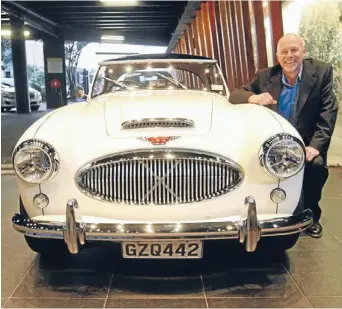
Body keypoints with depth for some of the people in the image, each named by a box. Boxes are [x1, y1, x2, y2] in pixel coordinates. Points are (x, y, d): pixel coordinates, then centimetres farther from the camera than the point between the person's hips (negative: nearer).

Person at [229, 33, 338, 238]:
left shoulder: (322, 72, -4)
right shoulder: (265, 76, 0)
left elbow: (328, 111, -9)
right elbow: (234, 95, -1)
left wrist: (315, 146, -22)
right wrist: (252, 98, -26)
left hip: (305, 143, -1)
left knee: (315, 165, -29)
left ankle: (311, 216, 1)